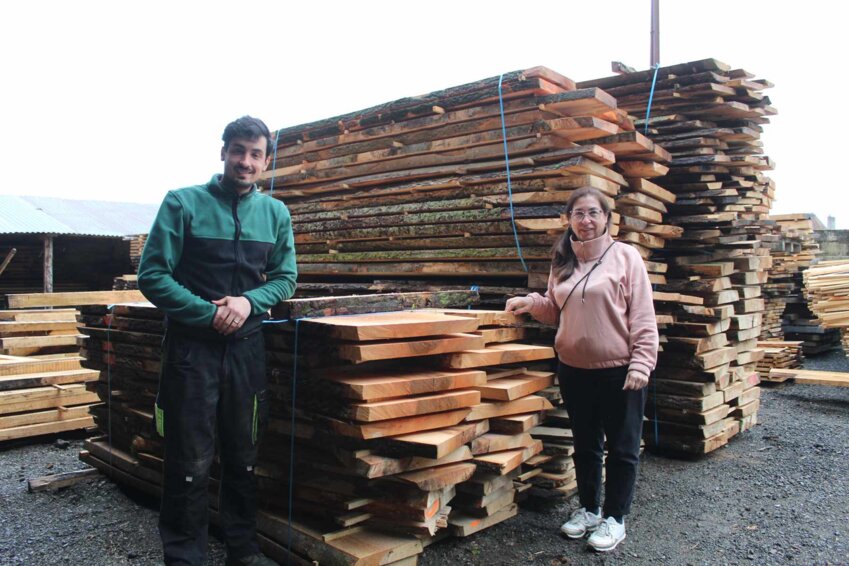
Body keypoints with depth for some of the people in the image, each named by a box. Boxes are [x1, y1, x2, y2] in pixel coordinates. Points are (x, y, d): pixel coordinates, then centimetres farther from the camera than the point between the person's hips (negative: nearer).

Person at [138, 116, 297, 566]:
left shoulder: (275, 213, 7)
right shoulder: (183, 203, -5)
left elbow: (285, 278, 9)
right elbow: (152, 276, -7)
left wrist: (249, 300, -11)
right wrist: (209, 314, -14)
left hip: (247, 347, 4)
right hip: (191, 346, -3)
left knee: (244, 456, 14)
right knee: (191, 462, 4)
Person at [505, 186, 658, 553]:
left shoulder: (625, 256, -7)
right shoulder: (562, 261, 7)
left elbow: (642, 317, -9)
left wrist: (641, 363, -16)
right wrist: (530, 302, -3)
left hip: (619, 370, -4)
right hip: (574, 370, 5)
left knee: (621, 448, 9)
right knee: (585, 446, 18)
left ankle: (614, 518, 25)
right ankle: (588, 509, 35)